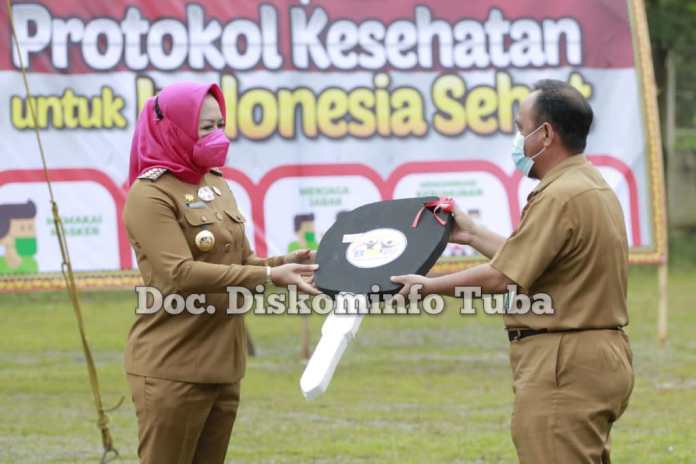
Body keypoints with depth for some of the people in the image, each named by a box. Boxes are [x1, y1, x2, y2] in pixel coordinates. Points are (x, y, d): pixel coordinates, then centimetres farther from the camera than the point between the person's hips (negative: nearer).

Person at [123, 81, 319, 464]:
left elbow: (239, 261, 17)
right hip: (172, 368, -8)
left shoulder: (216, 184, 13)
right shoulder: (150, 194, -12)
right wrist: (269, 276, -23)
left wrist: (281, 263, -4)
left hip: (222, 363, 8)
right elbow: (181, 274, -22)